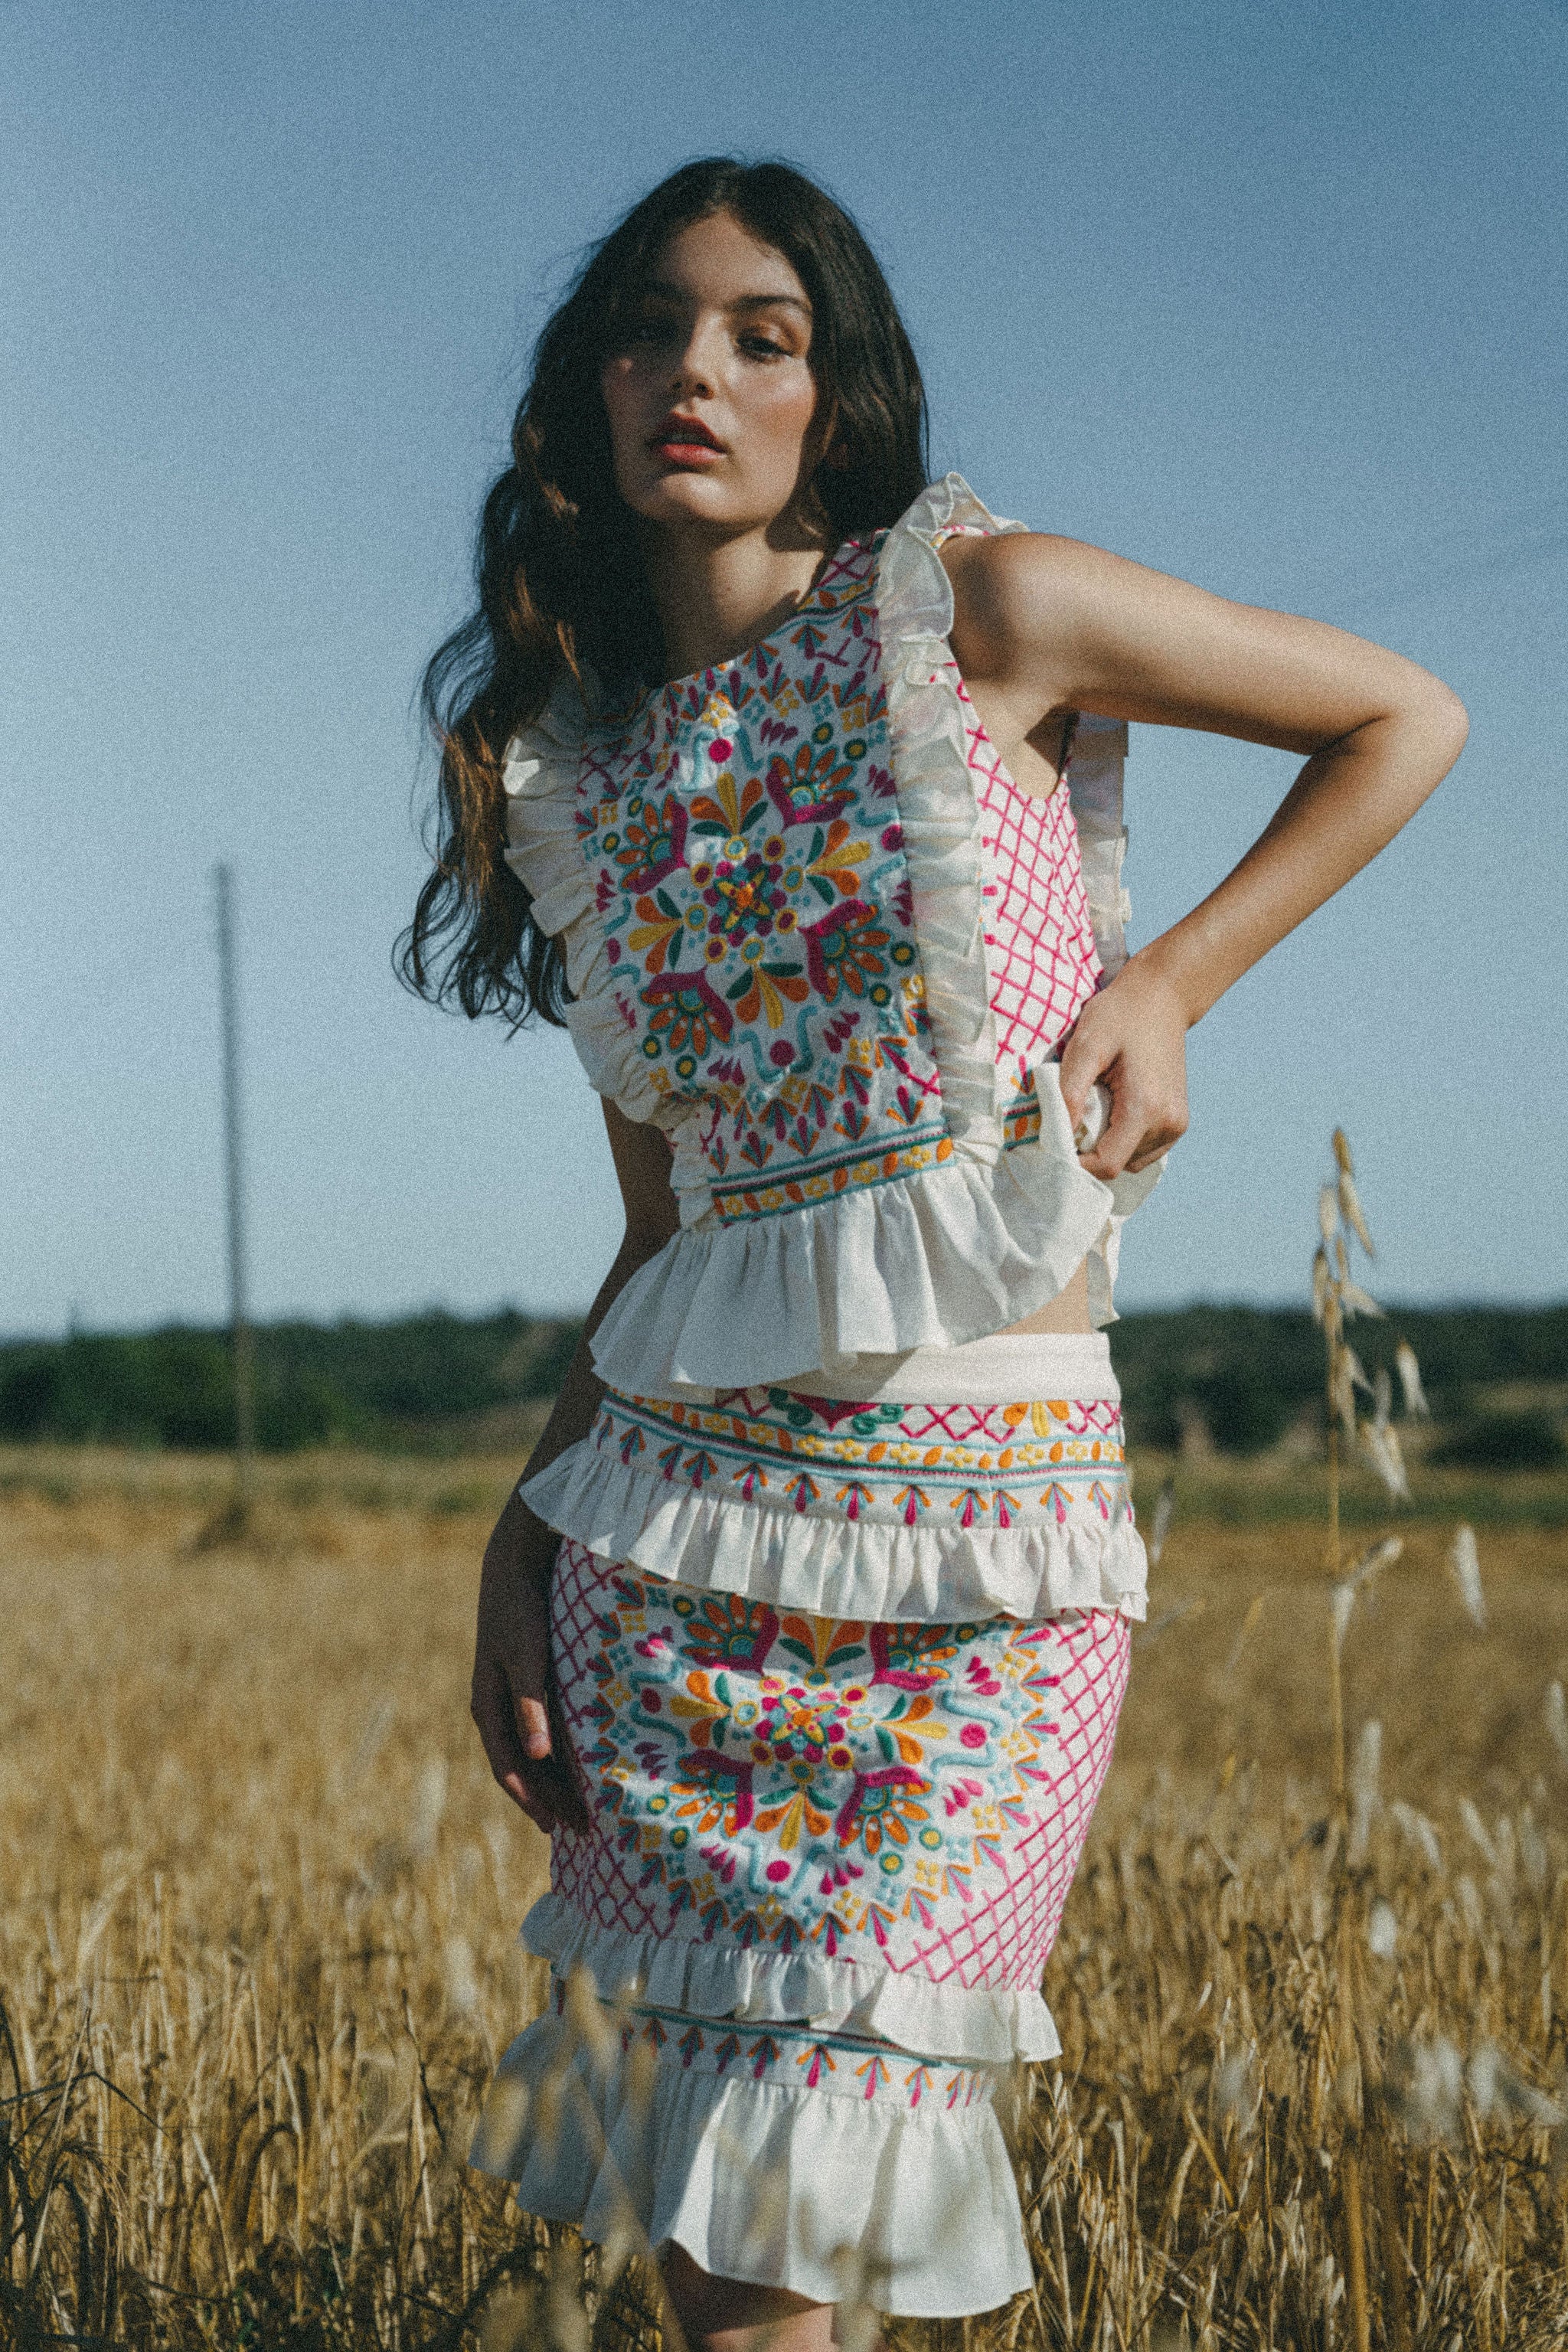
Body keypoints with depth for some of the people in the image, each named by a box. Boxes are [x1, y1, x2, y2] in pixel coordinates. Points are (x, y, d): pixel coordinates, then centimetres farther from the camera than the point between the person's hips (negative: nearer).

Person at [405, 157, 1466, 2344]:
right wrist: (524, 1530, 4)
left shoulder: (975, 608, -1)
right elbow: (667, 1216, 12)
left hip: (993, 1515, -3)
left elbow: (1409, 715, 7)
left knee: (790, 2174, -2)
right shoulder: (556, 760, 10)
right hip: (670, 1490, 4)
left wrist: (1168, 978, -2)